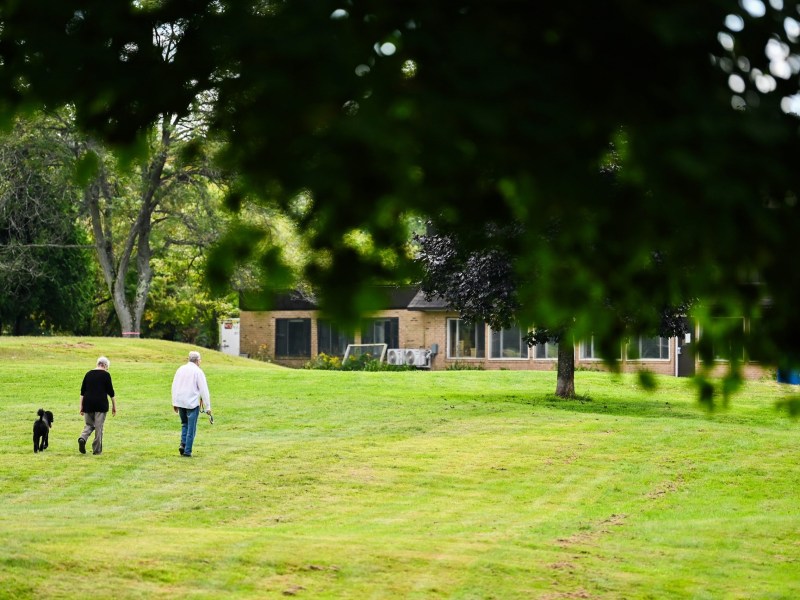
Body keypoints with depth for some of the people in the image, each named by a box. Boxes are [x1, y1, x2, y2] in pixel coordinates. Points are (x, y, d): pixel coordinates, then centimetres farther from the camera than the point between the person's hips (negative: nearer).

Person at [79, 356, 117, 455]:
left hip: (88, 403, 4)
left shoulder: (88, 374, 10)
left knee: (89, 424, 15)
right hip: (101, 403, -4)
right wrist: (114, 405, 4)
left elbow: (82, 391, 9)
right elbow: (110, 391, -3)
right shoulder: (105, 374, -3)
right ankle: (97, 450, 4)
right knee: (99, 427, 3)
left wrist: (81, 406, 12)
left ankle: (82, 438, -13)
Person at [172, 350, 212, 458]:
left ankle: (183, 444, 4)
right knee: (191, 428, 3)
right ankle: (187, 451, 2)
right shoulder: (198, 371, -8)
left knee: (184, 424, 22)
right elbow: (204, 390, -8)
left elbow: (174, 387, 11)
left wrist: (174, 403, 18)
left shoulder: (180, 369, 8)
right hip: (192, 403, -5)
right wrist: (207, 407, -4)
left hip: (180, 403, 5)